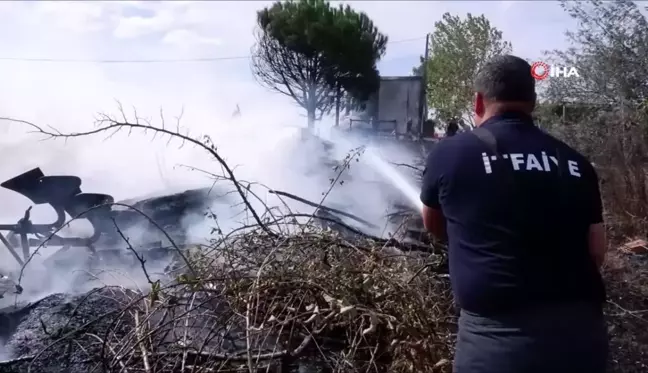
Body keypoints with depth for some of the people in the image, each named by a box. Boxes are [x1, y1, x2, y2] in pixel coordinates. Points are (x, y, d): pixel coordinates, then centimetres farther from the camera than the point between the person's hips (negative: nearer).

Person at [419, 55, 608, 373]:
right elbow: (596, 252, 7)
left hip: (498, 336, -4)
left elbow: (433, 225, 13)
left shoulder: (450, 153, -3)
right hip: (584, 335, 4)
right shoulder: (575, 164, 4)